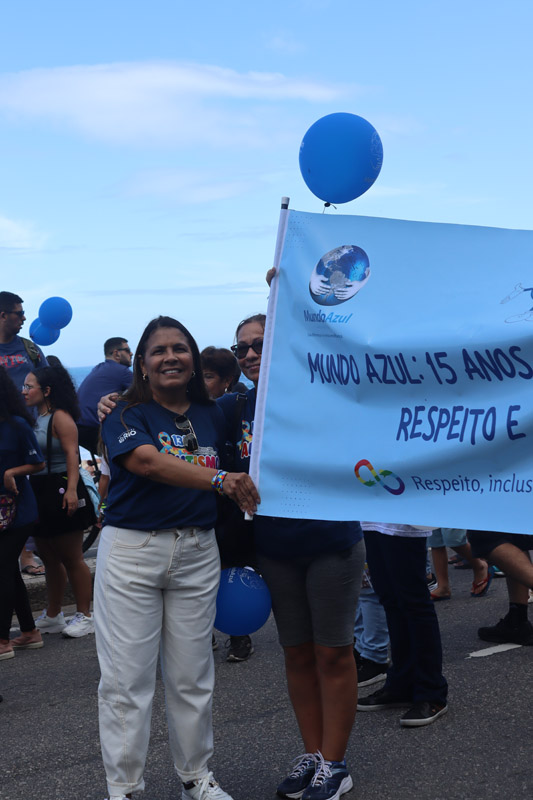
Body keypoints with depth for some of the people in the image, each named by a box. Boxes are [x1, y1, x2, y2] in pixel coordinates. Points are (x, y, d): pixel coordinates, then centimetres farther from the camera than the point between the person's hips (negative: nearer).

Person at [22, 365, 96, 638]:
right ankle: (52, 616, 25)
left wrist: (72, 490, -29)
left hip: (59, 490, -8)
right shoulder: (33, 419, 12)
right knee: (49, 557, 15)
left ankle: (84, 616, 8)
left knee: (71, 558, -1)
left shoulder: (60, 417, -11)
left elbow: (72, 455, -19)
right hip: (39, 493, 8)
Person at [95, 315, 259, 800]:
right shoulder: (127, 415, -3)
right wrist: (218, 480, -30)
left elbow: (233, 486, 16)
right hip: (132, 549, -4)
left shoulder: (212, 416, 10)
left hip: (197, 551, 4)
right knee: (126, 677, -1)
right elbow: (147, 460, -22)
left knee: (193, 675, 11)